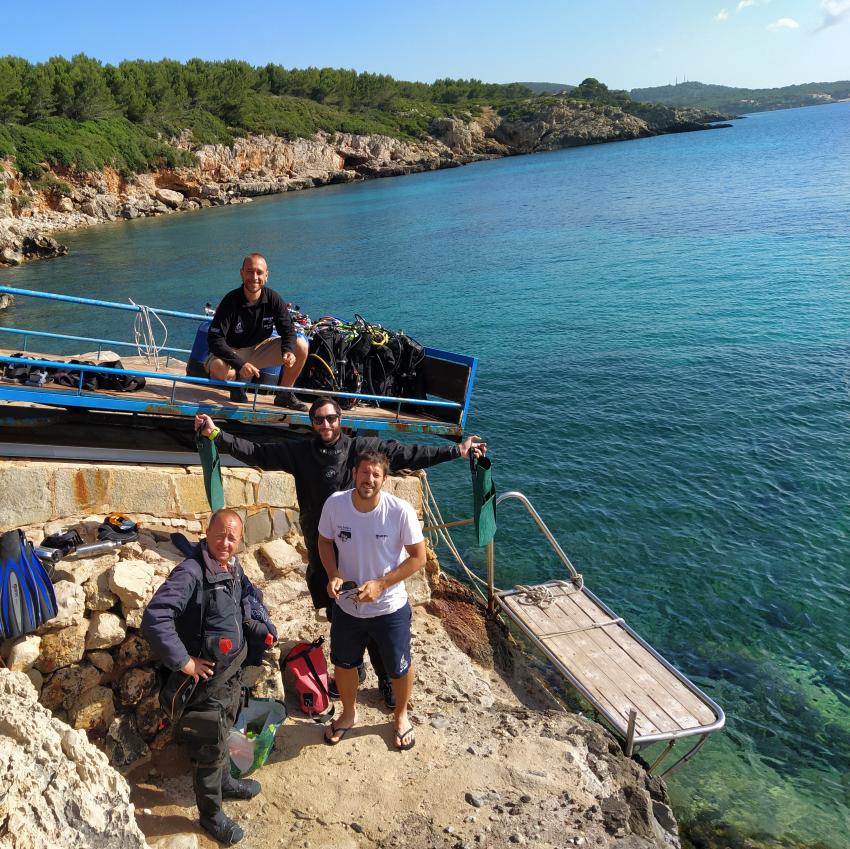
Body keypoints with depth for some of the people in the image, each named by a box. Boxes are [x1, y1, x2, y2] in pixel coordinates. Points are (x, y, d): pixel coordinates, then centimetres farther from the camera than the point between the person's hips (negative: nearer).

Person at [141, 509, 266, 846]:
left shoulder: (233, 566, -2)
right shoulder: (190, 572, -29)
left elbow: (249, 592, 21)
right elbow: (154, 619, -36)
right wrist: (184, 662, -29)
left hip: (233, 670, 8)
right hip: (208, 677, -8)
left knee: (223, 735, 29)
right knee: (209, 748, 10)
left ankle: (224, 782, 53)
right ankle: (211, 814, 31)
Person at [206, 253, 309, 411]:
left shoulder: (273, 299, -12)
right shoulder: (231, 301, -23)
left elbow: (288, 330, -8)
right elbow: (215, 339, -27)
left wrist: (288, 351, -32)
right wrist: (240, 364, -41)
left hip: (259, 349, 4)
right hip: (232, 352, -4)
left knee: (301, 346, -16)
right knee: (219, 369, -40)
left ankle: (284, 395, 0)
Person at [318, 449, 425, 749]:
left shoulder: (401, 511, -25)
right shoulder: (335, 503, -17)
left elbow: (418, 557, -15)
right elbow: (325, 541, 1)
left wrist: (380, 584, -24)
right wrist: (333, 575, -16)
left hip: (390, 608, -2)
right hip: (347, 605, 3)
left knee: (399, 668, 18)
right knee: (343, 663, 23)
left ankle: (401, 716, 49)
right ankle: (348, 714, 53)